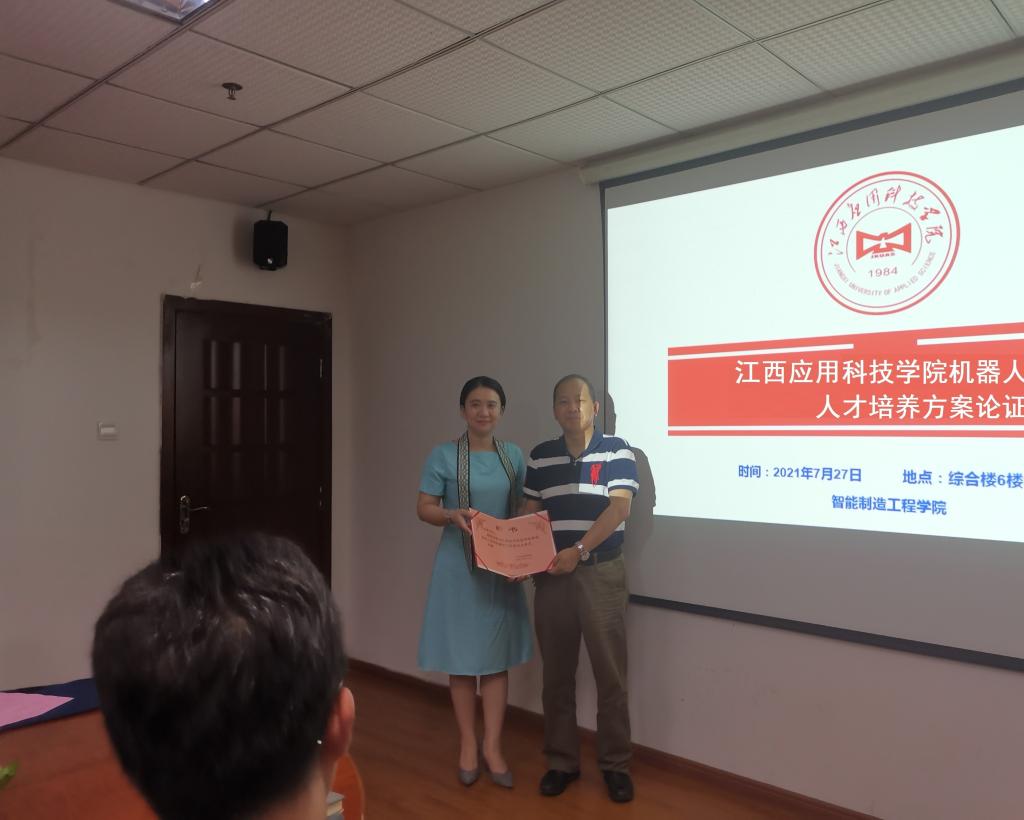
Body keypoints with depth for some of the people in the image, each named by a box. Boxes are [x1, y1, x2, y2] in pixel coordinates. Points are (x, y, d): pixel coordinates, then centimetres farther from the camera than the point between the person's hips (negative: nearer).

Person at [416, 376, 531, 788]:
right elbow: (424, 507, -5)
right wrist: (453, 515, -24)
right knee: (461, 658, 6)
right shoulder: (443, 456, -5)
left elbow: (523, 508, 10)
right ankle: (468, 744, 22)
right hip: (458, 567, -3)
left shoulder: (514, 456, 5)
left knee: (497, 657, 7)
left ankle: (492, 745, 19)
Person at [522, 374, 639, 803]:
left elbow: (619, 508, -12)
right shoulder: (540, 456, 8)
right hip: (551, 576, 3)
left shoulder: (616, 451, -2)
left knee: (610, 672, 4)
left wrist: (580, 549, -21)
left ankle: (615, 764, 20)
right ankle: (561, 761, 25)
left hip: (602, 573, -3)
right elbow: (530, 514, 11)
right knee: (556, 673, 11)